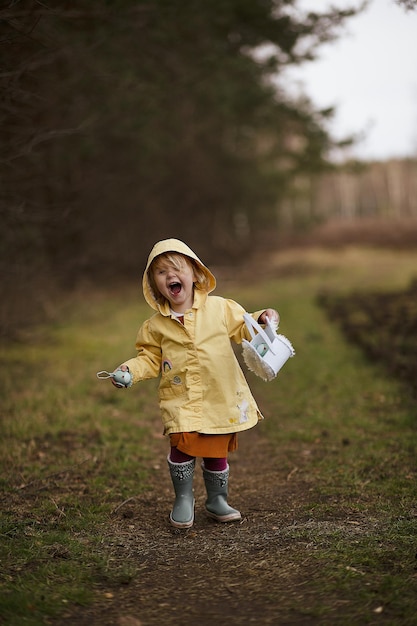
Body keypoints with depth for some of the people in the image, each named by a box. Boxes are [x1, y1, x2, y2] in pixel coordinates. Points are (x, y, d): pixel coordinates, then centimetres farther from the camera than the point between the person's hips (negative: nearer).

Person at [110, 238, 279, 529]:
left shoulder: (220, 308, 1)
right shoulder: (156, 325, 2)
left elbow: (242, 327, 13)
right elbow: (151, 358, 9)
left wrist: (261, 319, -5)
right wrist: (132, 369, -8)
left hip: (220, 397, 1)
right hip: (182, 399, -1)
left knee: (216, 451, 9)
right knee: (183, 446, -16)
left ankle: (217, 500, 30)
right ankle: (183, 500, 5)